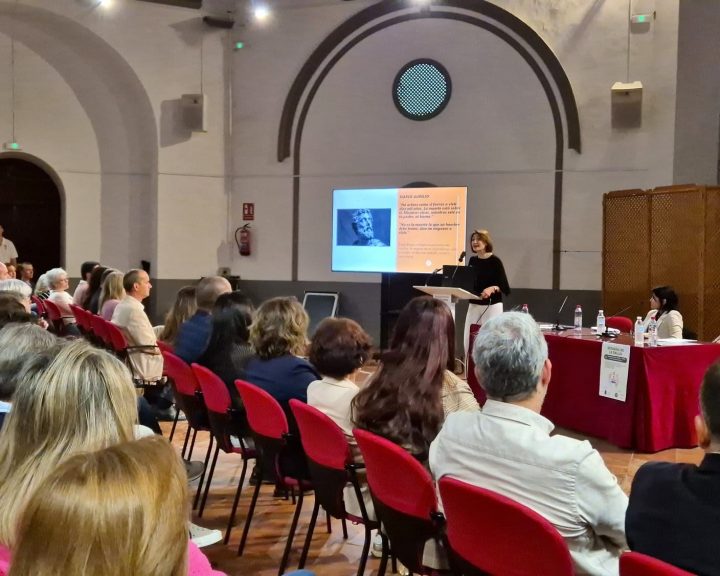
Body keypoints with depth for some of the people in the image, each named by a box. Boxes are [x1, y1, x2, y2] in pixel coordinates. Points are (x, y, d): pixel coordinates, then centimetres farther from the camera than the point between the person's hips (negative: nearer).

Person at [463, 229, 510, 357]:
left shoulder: (495, 261, -8)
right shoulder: (472, 261, 8)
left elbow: (505, 287, -10)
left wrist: (492, 289, -28)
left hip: (492, 306, -6)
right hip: (474, 305, 6)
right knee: (468, 340, 3)